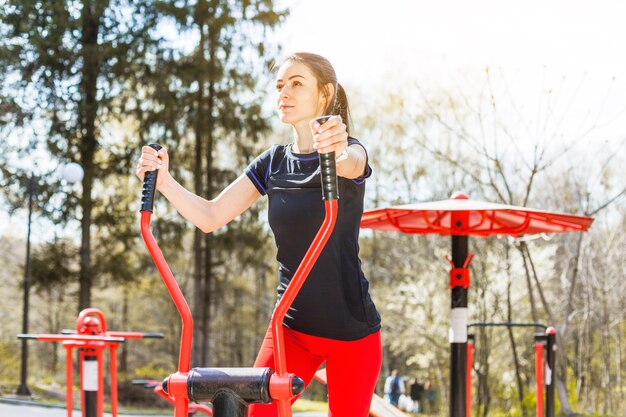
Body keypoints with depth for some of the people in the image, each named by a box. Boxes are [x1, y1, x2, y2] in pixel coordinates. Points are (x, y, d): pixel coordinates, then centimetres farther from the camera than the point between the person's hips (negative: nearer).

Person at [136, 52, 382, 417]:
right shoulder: (273, 163, 7)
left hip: (350, 328, -4)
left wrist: (339, 150, -59)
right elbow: (210, 216, 2)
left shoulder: (350, 151, -9)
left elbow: (351, 165, -35)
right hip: (291, 325, 4)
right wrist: (164, 182, -15)